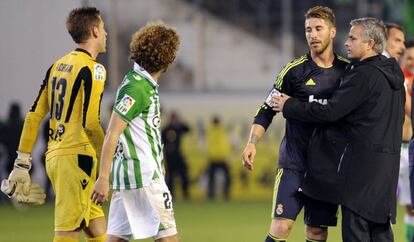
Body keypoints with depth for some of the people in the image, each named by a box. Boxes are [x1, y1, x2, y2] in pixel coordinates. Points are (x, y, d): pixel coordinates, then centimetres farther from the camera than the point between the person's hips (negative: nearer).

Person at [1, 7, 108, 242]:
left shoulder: (57, 66, 14)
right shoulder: (93, 69, -9)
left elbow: (35, 115, 13)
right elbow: (90, 123, -17)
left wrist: (22, 163, 14)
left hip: (54, 155, 8)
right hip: (77, 155, -8)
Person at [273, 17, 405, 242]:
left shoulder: (364, 75, -14)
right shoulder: (392, 73, 14)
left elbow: (329, 112, -15)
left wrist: (289, 106, -4)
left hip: (361, 160, -9)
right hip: (388, 160, 9)